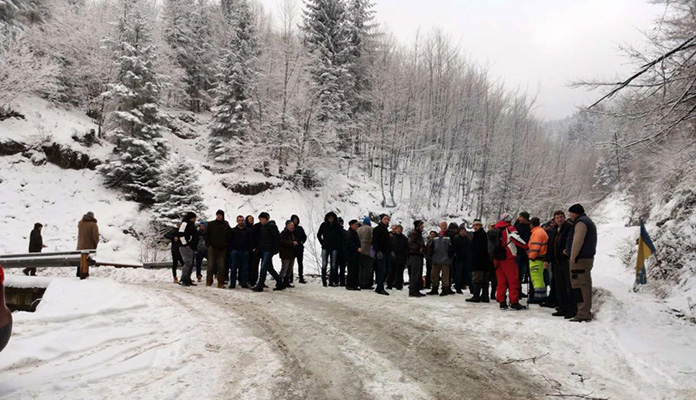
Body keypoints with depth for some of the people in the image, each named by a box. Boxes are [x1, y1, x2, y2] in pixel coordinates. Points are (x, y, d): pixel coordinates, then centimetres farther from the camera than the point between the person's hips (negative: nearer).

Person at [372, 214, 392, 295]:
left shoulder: (386, 229, 21)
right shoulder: (377, 229, -5)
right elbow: (374, 241, -13)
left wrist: (391, 251, 17)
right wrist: (378, 251, -21)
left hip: (387, 253, 8)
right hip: (381, 253, -8)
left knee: (387, 270, 7)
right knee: (382, 270, -10)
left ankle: (379, 287, 15)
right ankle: (380, 288, -3)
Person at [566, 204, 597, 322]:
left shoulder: (580, 222, -10)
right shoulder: (589, 222, 23)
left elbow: (577, 241, -19)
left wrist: (573, 257, -17)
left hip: (580, 259, -11)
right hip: (588, 258, 11)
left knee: (579, 286, -10)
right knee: (586, 286, 12)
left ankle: (582, 314, -12)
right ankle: (587, 312, 17)